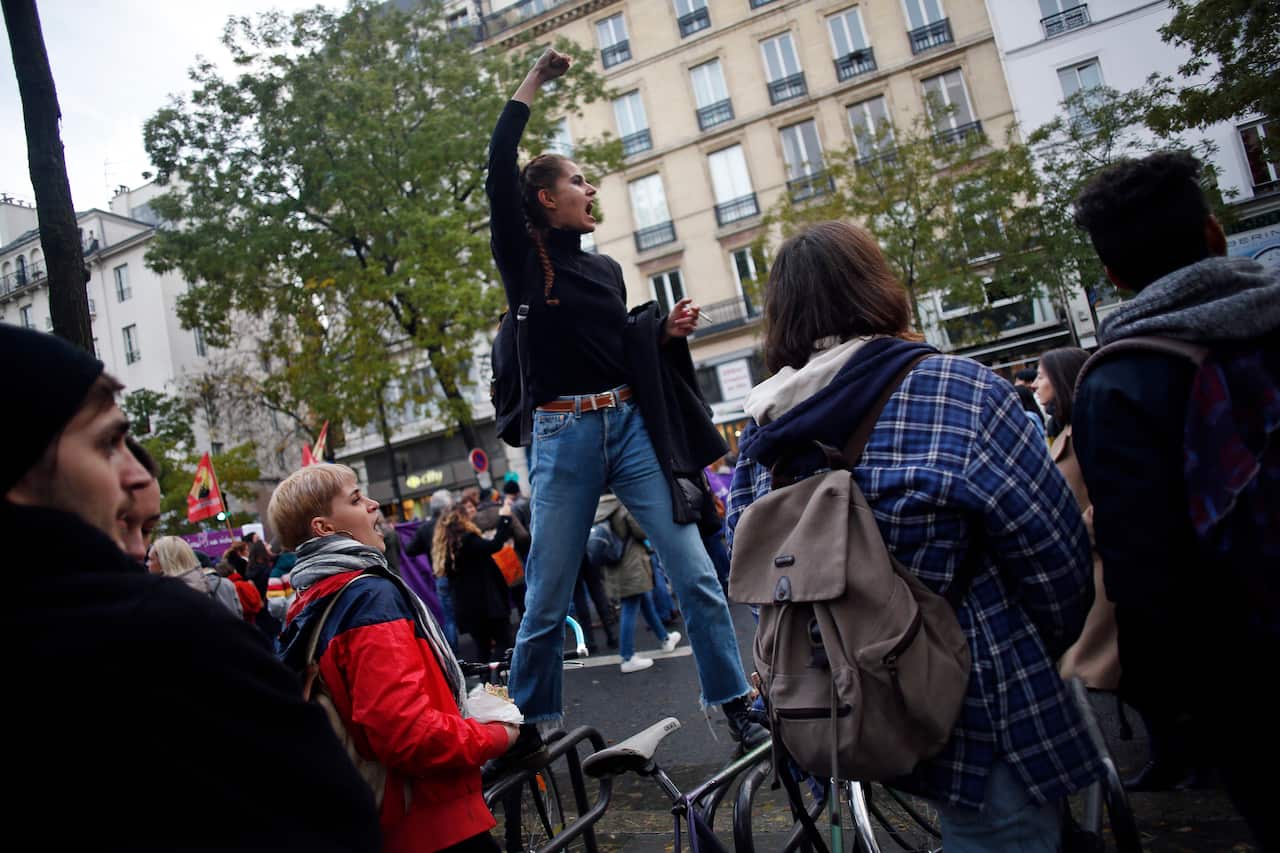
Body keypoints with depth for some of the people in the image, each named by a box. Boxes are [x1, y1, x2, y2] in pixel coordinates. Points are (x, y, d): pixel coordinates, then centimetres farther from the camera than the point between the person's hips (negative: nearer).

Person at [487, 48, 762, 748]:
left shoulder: (606, 267, 17)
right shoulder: (523, 258, 2)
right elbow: (498, 170, -10)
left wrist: (667, 330, 3)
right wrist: (534, 81, -2)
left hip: (631, 425, 4)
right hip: (562, 434, -4)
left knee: (697, 576, -1)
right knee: (547, 603, 4)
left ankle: (738, 710, 12)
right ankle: (532, 732, 24)